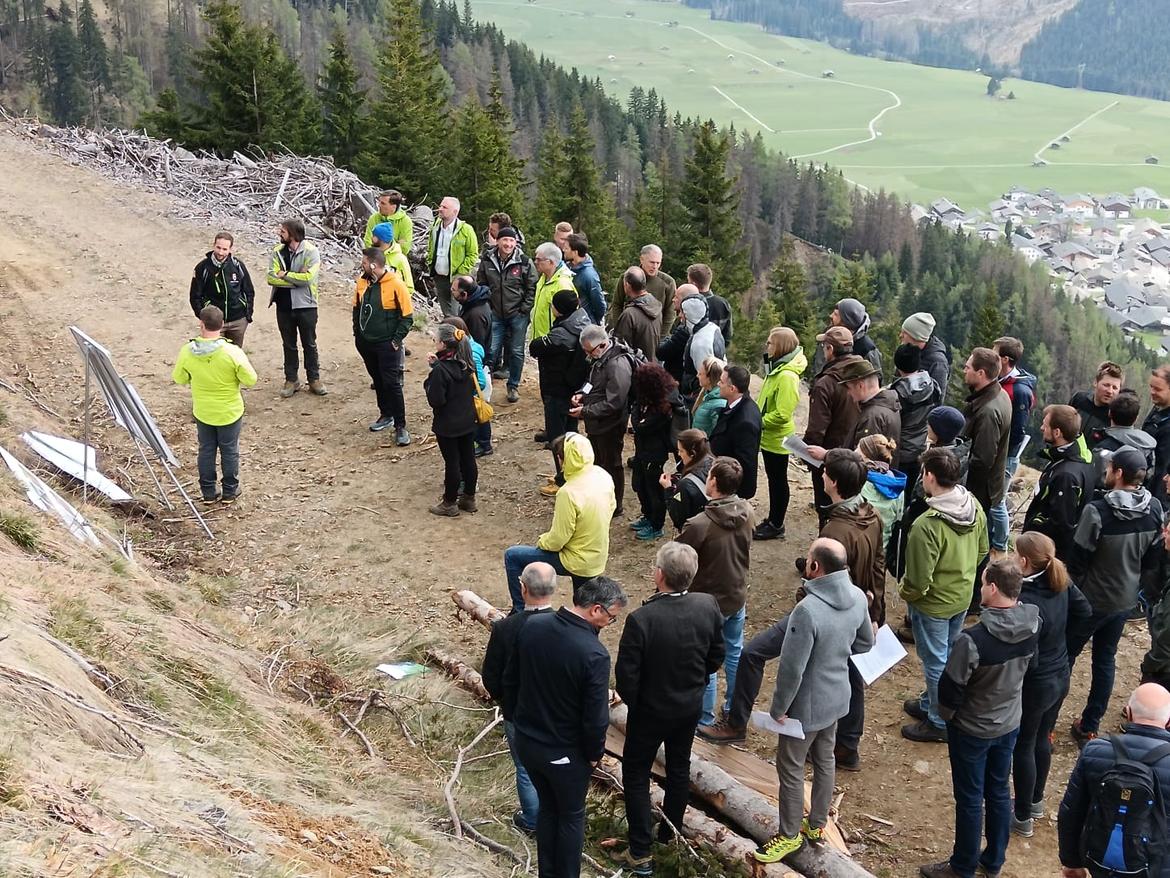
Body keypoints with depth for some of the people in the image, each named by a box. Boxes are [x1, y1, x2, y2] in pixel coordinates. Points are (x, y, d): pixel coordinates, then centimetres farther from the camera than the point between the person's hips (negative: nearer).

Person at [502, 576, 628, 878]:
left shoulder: (532, 626, -10)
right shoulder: (594, 654, -29)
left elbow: (510, 680, 2)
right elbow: (595, 718, -22)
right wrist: (595, 754, -3)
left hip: (526, 741, 6)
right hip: (565, 753, -6)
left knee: (547, 807, 26)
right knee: (571, 817, 18)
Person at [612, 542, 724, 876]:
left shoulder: (641, 619, -33)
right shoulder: (709, 606, -18)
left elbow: (626, 675, -23)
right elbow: (716, 656, -3)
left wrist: (631, 701, -3)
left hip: (651, 710, -5)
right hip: (691, 707, 5)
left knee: (636, 774, 14)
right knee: (679, 768, 25)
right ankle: (670, 834, 44)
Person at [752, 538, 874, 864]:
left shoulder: (808, 610, -34)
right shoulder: (857, 597, -11)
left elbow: (791, 669, -27)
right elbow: (866, 643, 7)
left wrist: (778, 709, -13)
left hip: (806, 705, -7)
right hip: (837, 697, 7)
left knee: (791, 768, 12)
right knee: (825, 760, 24)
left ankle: (790, 835, 28)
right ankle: (817, 825, 41)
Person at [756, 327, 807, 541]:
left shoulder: (787, 376, -25)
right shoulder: (777, 369, 5)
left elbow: (782, 414, -28)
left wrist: (760, 422, -19)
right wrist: (757, 419, 5)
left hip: (777, 439, -9)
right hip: (769, 437, 9)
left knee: (778, 480, 5)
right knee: (773, 478, 19)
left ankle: (776, 526, 18)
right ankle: (772, 520, 32)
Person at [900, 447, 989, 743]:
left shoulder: (926, 525, -34)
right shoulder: (975, 506, -11)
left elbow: (919, 582, -26)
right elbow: (982, 551, 5)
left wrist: (904, 591, -5)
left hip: (933, 604, -7)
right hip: (963, 596, 8)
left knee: (935, 662, 11)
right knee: (947, 654, 24)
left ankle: (940, 723, 28)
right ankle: (930, 703, 45)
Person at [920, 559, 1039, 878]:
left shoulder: (974, 639, -33)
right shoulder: (1033, 627, -13)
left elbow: (950, 687, -22)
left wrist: (948, 714, -1)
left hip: (972, 730, -6)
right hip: (1010, 724, 6)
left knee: (970, 799, 11)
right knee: (999, 792, 21)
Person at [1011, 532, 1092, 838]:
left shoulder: (1026, 603, -33)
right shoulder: (1061, 583, -11)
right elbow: (1084, 612, 8)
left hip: (1033, 686, -7)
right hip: (1060, 677, 8)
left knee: (1023, 748, 12)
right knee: (1042, 739, 26)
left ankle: (1022, 818, 28)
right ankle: (1036, 801, 46)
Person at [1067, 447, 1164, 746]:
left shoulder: (1097, 510, -27)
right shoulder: (1154, 510, -8)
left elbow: (1077, 560, -19)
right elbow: (1152, 559, 4)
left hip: (1090, 599, -5)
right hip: (1125, 600, 5)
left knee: (1063, 657, 10)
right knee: (1105, 660, 18)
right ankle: (1089, 728, 27)